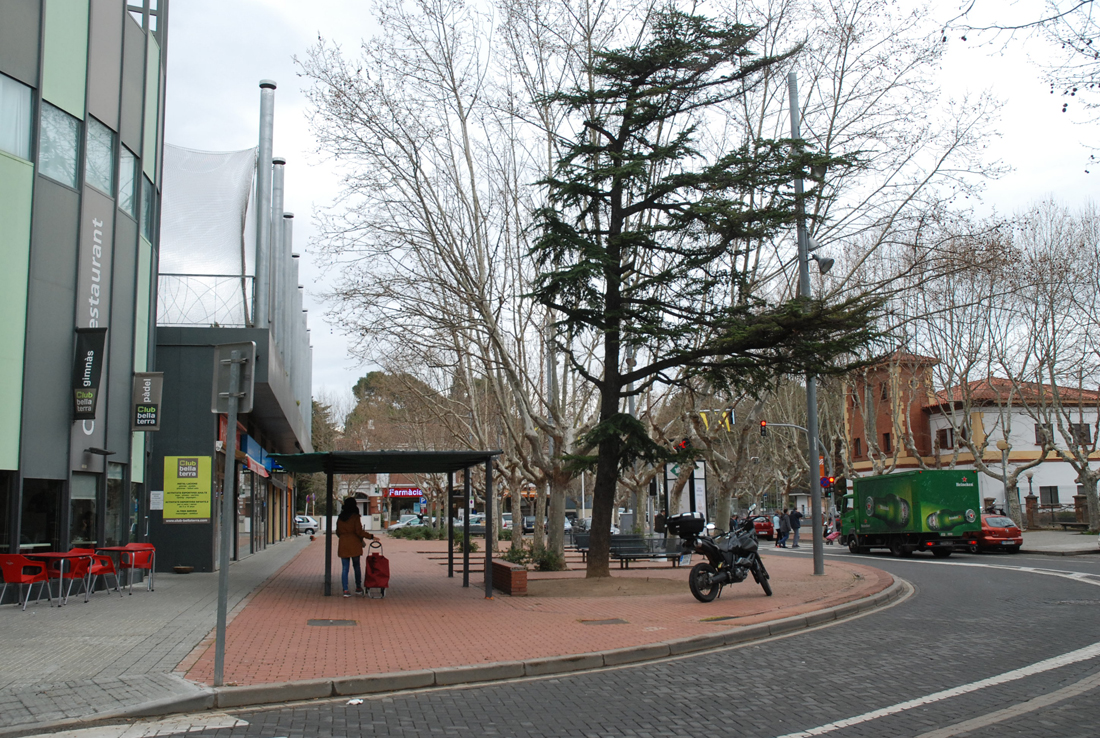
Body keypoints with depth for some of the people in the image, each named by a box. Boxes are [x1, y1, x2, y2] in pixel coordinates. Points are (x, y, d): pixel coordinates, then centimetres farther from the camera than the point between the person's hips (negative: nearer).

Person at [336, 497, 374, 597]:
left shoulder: (340, 518, 6)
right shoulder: (355, 517, -8)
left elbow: (338, 532, 13)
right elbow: (359, 532, -14)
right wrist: (371, 536, -7)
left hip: (343, 545, 3)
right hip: (354, 544, -3)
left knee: (345, 568, 4)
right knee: (357, 566, 12)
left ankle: (345, 590, -2)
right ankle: (358, 588, 18)